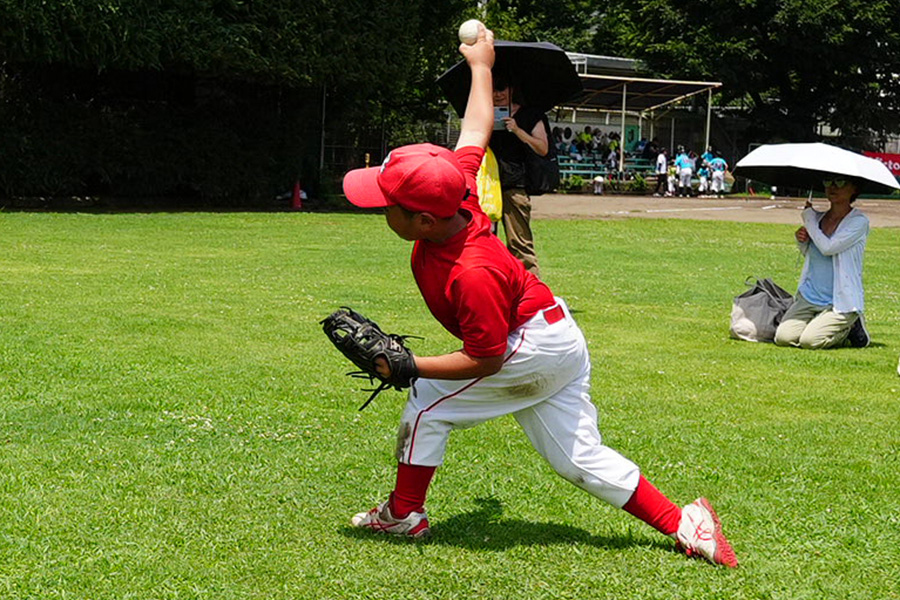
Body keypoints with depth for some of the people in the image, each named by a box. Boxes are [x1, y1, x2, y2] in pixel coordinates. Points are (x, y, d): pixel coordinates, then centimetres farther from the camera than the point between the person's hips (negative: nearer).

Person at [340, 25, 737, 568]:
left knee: (429, 401, -1)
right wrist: (481, 65, 19)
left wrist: (407, 365, -26)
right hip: (562, 340, 10)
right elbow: (476, 133, 6)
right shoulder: (455, 193, -10)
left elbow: (485, 360, -26)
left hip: (533, 349, -10)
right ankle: (683, 524, 6)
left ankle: (405, 514, 12)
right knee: (581, 459, 10)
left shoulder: (470, 274, -32)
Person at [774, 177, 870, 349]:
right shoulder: (818, 218, 8)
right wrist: (801, 240, 0)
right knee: (783, 337, -12)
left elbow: (828, 248, -22)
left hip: (841, 302, -6)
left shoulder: (859, 221, -10)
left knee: (809, 341, -23)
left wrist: (809, 217, -10)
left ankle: (850, 328, 6)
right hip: (808, 298, 6)